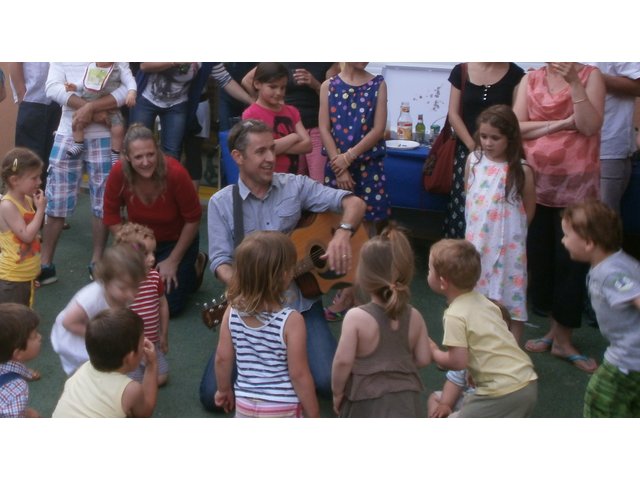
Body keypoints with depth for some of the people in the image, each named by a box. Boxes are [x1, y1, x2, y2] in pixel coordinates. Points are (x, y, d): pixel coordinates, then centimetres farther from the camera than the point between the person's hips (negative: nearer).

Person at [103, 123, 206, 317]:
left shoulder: (175, 173, -32)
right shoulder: (119, 172, -25)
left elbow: (193, 219, -18)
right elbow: (111, 216, -9)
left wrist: (173, 261, -14)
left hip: (176, 241, -3)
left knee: (168, 305, -8)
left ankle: (195, 266, 19)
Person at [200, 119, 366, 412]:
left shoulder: (295, 186, 0)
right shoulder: (221, 203, -1)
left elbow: (353, 202, -4)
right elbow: (220, 260, -7)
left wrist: (343, 233, -25)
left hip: (300, 303, 0)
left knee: (329, 383, -18)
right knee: (213, 394, -13)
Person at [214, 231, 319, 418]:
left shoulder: (233, 312, -9)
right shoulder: (291, 321, -22)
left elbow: (222, 358, 1)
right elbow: (298, 374, -18)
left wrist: (224, 390, 19)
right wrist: (313, 416, -6)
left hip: (245, 405, 5)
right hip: (283, 410, -5)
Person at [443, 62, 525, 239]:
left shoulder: (515, 74, -1)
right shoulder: (461, 71, 5)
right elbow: (453, 114, 4)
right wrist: (473, 145, -6)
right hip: (467, 151, 2)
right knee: (462, 207, -1)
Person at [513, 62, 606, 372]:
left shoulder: (590, 76, -1)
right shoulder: (530, 80, 5)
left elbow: (589, 126, -13)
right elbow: (518, 127, -5)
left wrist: (574, 82, -18)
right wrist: (561, 124, -13)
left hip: (577, 185, -2)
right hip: (536, 181, 3)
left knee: (571, 260, 1)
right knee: (539, 256, 10)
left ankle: (563, 338, 12)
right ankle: (555, 327, 26)